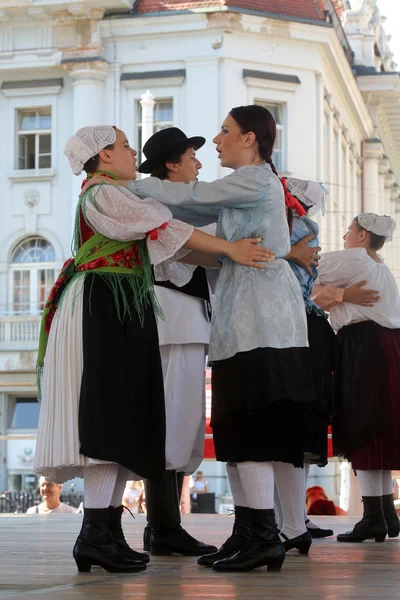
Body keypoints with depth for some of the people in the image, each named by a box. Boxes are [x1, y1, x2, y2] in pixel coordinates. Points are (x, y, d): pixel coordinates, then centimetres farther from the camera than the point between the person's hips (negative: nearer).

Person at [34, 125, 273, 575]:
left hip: (122, 314, 10)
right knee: (108, 420, -15)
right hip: (102, 312, -10)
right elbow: (164, 229, -13)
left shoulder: (116, 200, 24)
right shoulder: (101, 195, -6)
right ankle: (93, 535, -16)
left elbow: (161, 250, 21)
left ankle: (109, 533, 4)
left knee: (121, 423, 5)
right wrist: (230, 248, -13)